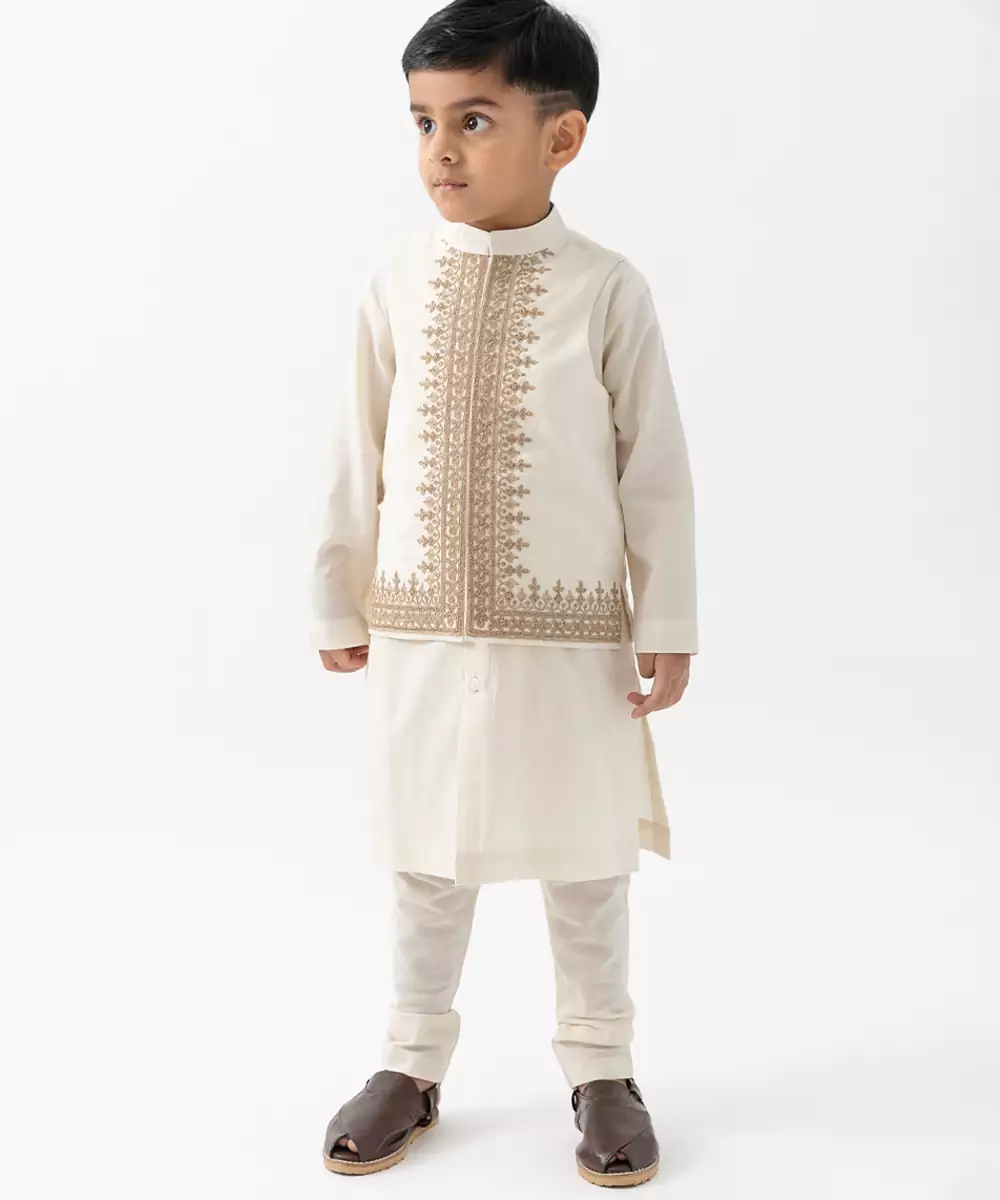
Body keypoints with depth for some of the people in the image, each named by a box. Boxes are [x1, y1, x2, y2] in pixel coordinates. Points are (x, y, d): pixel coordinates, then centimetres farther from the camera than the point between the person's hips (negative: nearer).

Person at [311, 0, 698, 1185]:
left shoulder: (606, 289, -8)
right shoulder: (396, 282, -2)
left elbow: (655, 467, -4)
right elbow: (360, 457, 4)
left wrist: (667, 624, -2)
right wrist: (339, 604, 8)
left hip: (571, 635, -2)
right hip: (420, 634, 2)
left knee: (584, 862, 12)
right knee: (427, 860, 15)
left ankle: (599, 1069, 32)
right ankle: (412, 1064, 35)